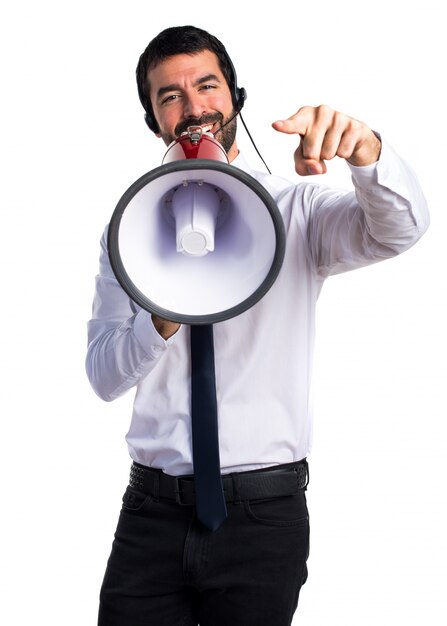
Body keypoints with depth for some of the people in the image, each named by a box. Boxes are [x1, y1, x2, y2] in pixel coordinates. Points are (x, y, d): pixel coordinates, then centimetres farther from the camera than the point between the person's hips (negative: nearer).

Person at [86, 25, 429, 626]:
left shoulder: (298, 208, 0)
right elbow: (104, 375, -1)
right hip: (151, 510, 2)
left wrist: (365, 149, -39)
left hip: (264, 511, -2)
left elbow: (400, 228, -19)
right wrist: (164, 319, -21)